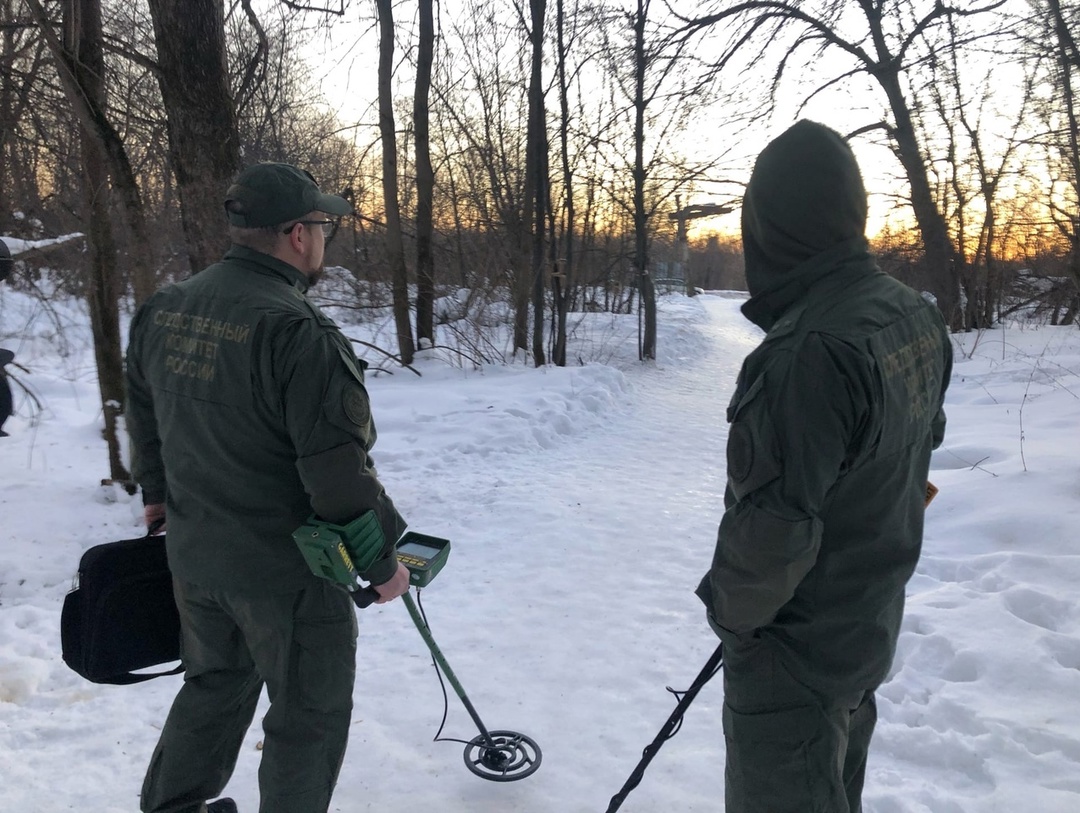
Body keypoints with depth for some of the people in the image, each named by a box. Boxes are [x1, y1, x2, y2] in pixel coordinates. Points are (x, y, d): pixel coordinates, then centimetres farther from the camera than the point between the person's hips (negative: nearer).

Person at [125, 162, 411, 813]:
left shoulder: (162, 310, 2)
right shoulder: (298, 331, -25)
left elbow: (144, 415, 15)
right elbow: (337, 468, -24)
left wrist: (158, 493, 31)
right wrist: (382, 560, -11)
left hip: (192, 551, 8)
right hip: (288, 570, -8)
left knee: (215, 683, 29)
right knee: (311, 713, 13)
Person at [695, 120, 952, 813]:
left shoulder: (808, 352, -32)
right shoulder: (916, 318, -3)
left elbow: (773, 525, -29)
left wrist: (730, 610, -9)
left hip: (794, 651, -8)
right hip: (870, 625, 8)